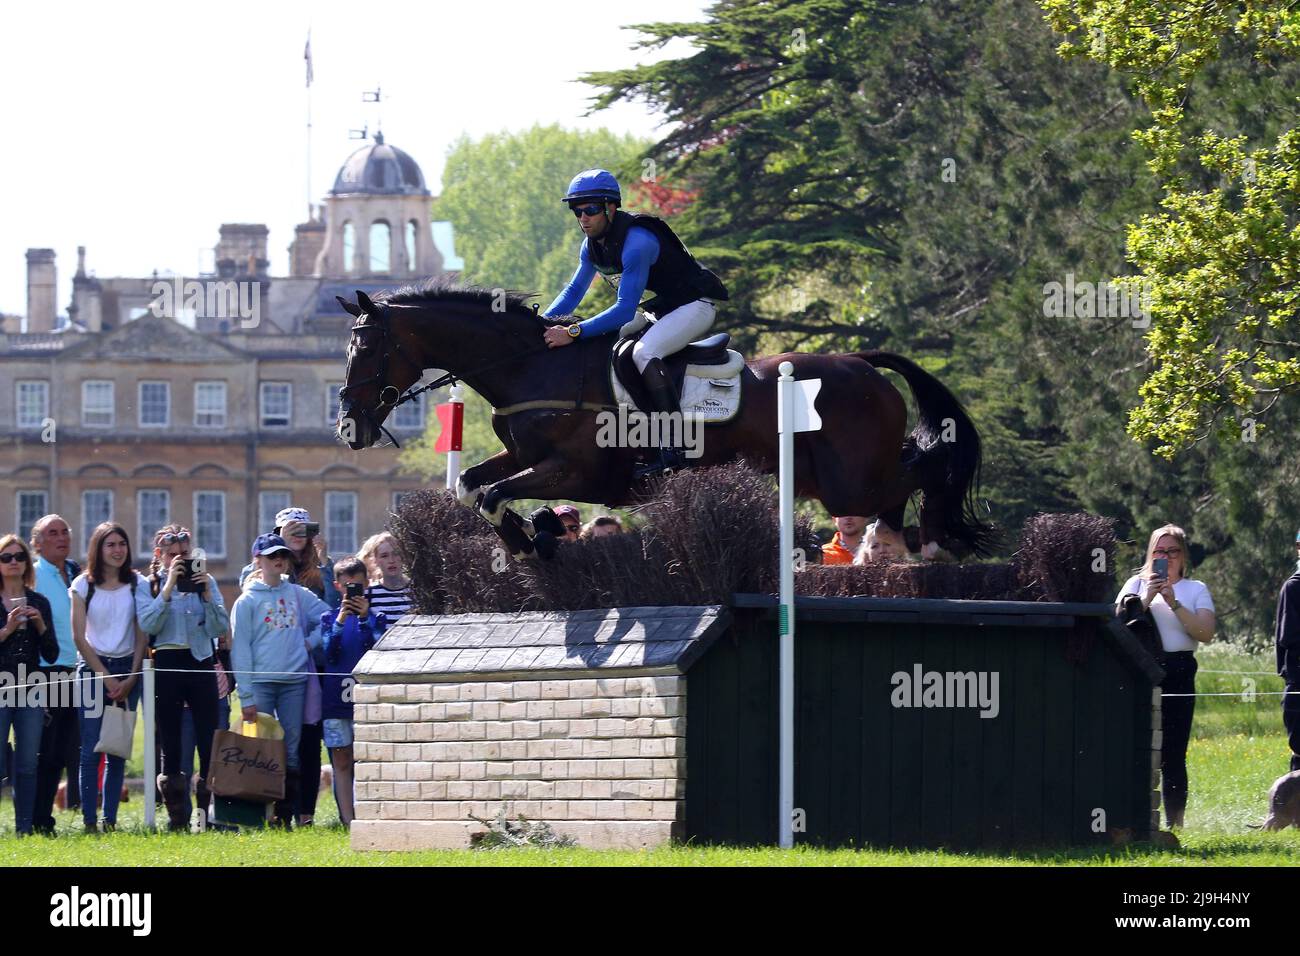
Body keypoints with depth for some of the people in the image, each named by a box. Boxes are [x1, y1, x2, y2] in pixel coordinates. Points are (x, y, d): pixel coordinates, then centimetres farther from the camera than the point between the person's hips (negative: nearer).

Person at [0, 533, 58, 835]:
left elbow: (51, 655, 9)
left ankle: (25, 829, 6)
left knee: (27, 765, 3)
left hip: (30, 689, 3)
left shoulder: (39, 603, 11)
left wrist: (40, 625, -6)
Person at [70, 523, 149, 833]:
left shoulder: (137, 584, 6)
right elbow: (79, 637, 0)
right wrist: (107, 678, -6)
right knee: (91, 747, -8)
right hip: (93, 668, -2)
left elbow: (142, 636, 5)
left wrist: (130, 679, -5)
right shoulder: (83, 585, 2)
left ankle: (110, 819, 4)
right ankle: (89, 820, -7)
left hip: (128, 669, 2)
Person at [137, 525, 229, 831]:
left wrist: (207, 594, -10)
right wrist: (168, 587, -16)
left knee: (210, 740, -5)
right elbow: (148, 624, -12)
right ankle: (177, 819, 7)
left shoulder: (205, 581, 8)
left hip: (200, 664, 1)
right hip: (166, 665, -1)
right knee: (170, 742, 2)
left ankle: (211, 813, 0)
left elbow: (220, 628, 2)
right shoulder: (149, 585, 3)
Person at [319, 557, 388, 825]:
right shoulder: (329, 618, 9)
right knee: (341, 762, 2)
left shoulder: (376, 618, 7)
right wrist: (340, 621, -14)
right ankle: (348, 821, 3)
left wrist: (365, 619, -14)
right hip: (335, 700, 1)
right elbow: (329, 653, -3)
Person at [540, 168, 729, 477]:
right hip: (659, 307, 10)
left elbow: (625, 310, -33)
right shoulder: (592, 245, 0)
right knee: (600, 343, 7)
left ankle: (673, 450, -40)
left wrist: (573, 332, -36)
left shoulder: (636, 242, -30)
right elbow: (573, 292, 12)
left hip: (694, 306, -10)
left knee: (644, 353, -32)